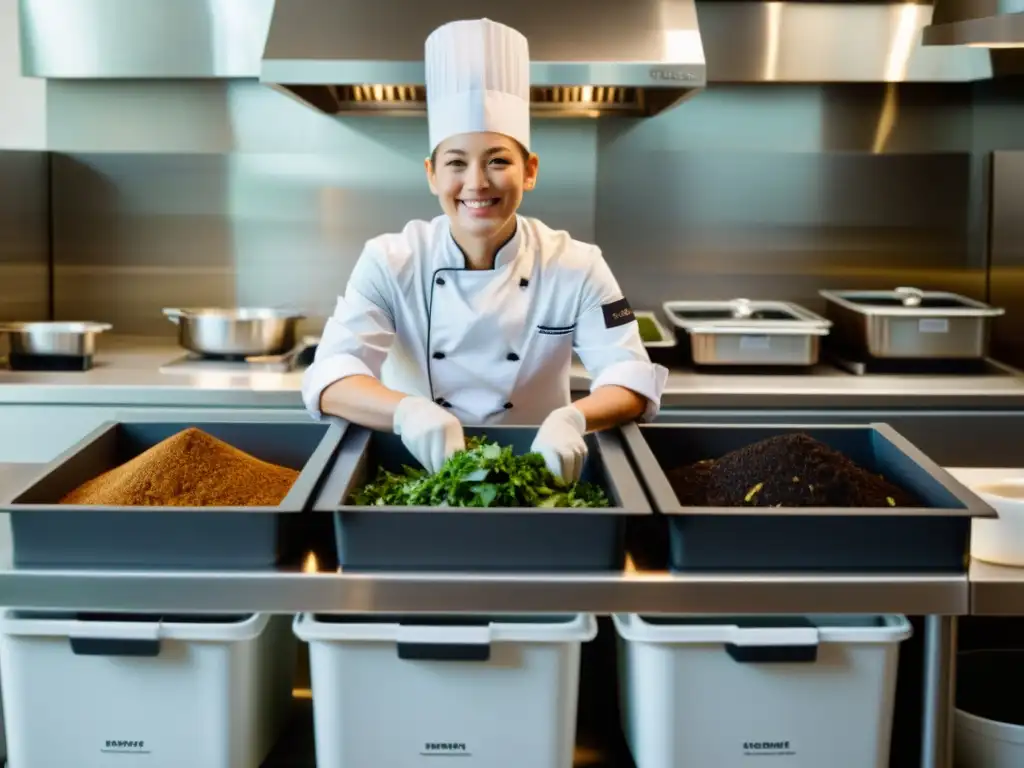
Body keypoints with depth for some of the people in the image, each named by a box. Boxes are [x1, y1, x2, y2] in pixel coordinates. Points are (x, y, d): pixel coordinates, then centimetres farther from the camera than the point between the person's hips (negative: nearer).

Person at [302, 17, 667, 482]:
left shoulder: (575, 267, -3)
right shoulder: (389, 262, -5)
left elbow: (631, 380, -9)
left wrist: (572, 419, -31)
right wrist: (408, 412, -37)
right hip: (418, 476, 0)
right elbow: (330, 377, -15)